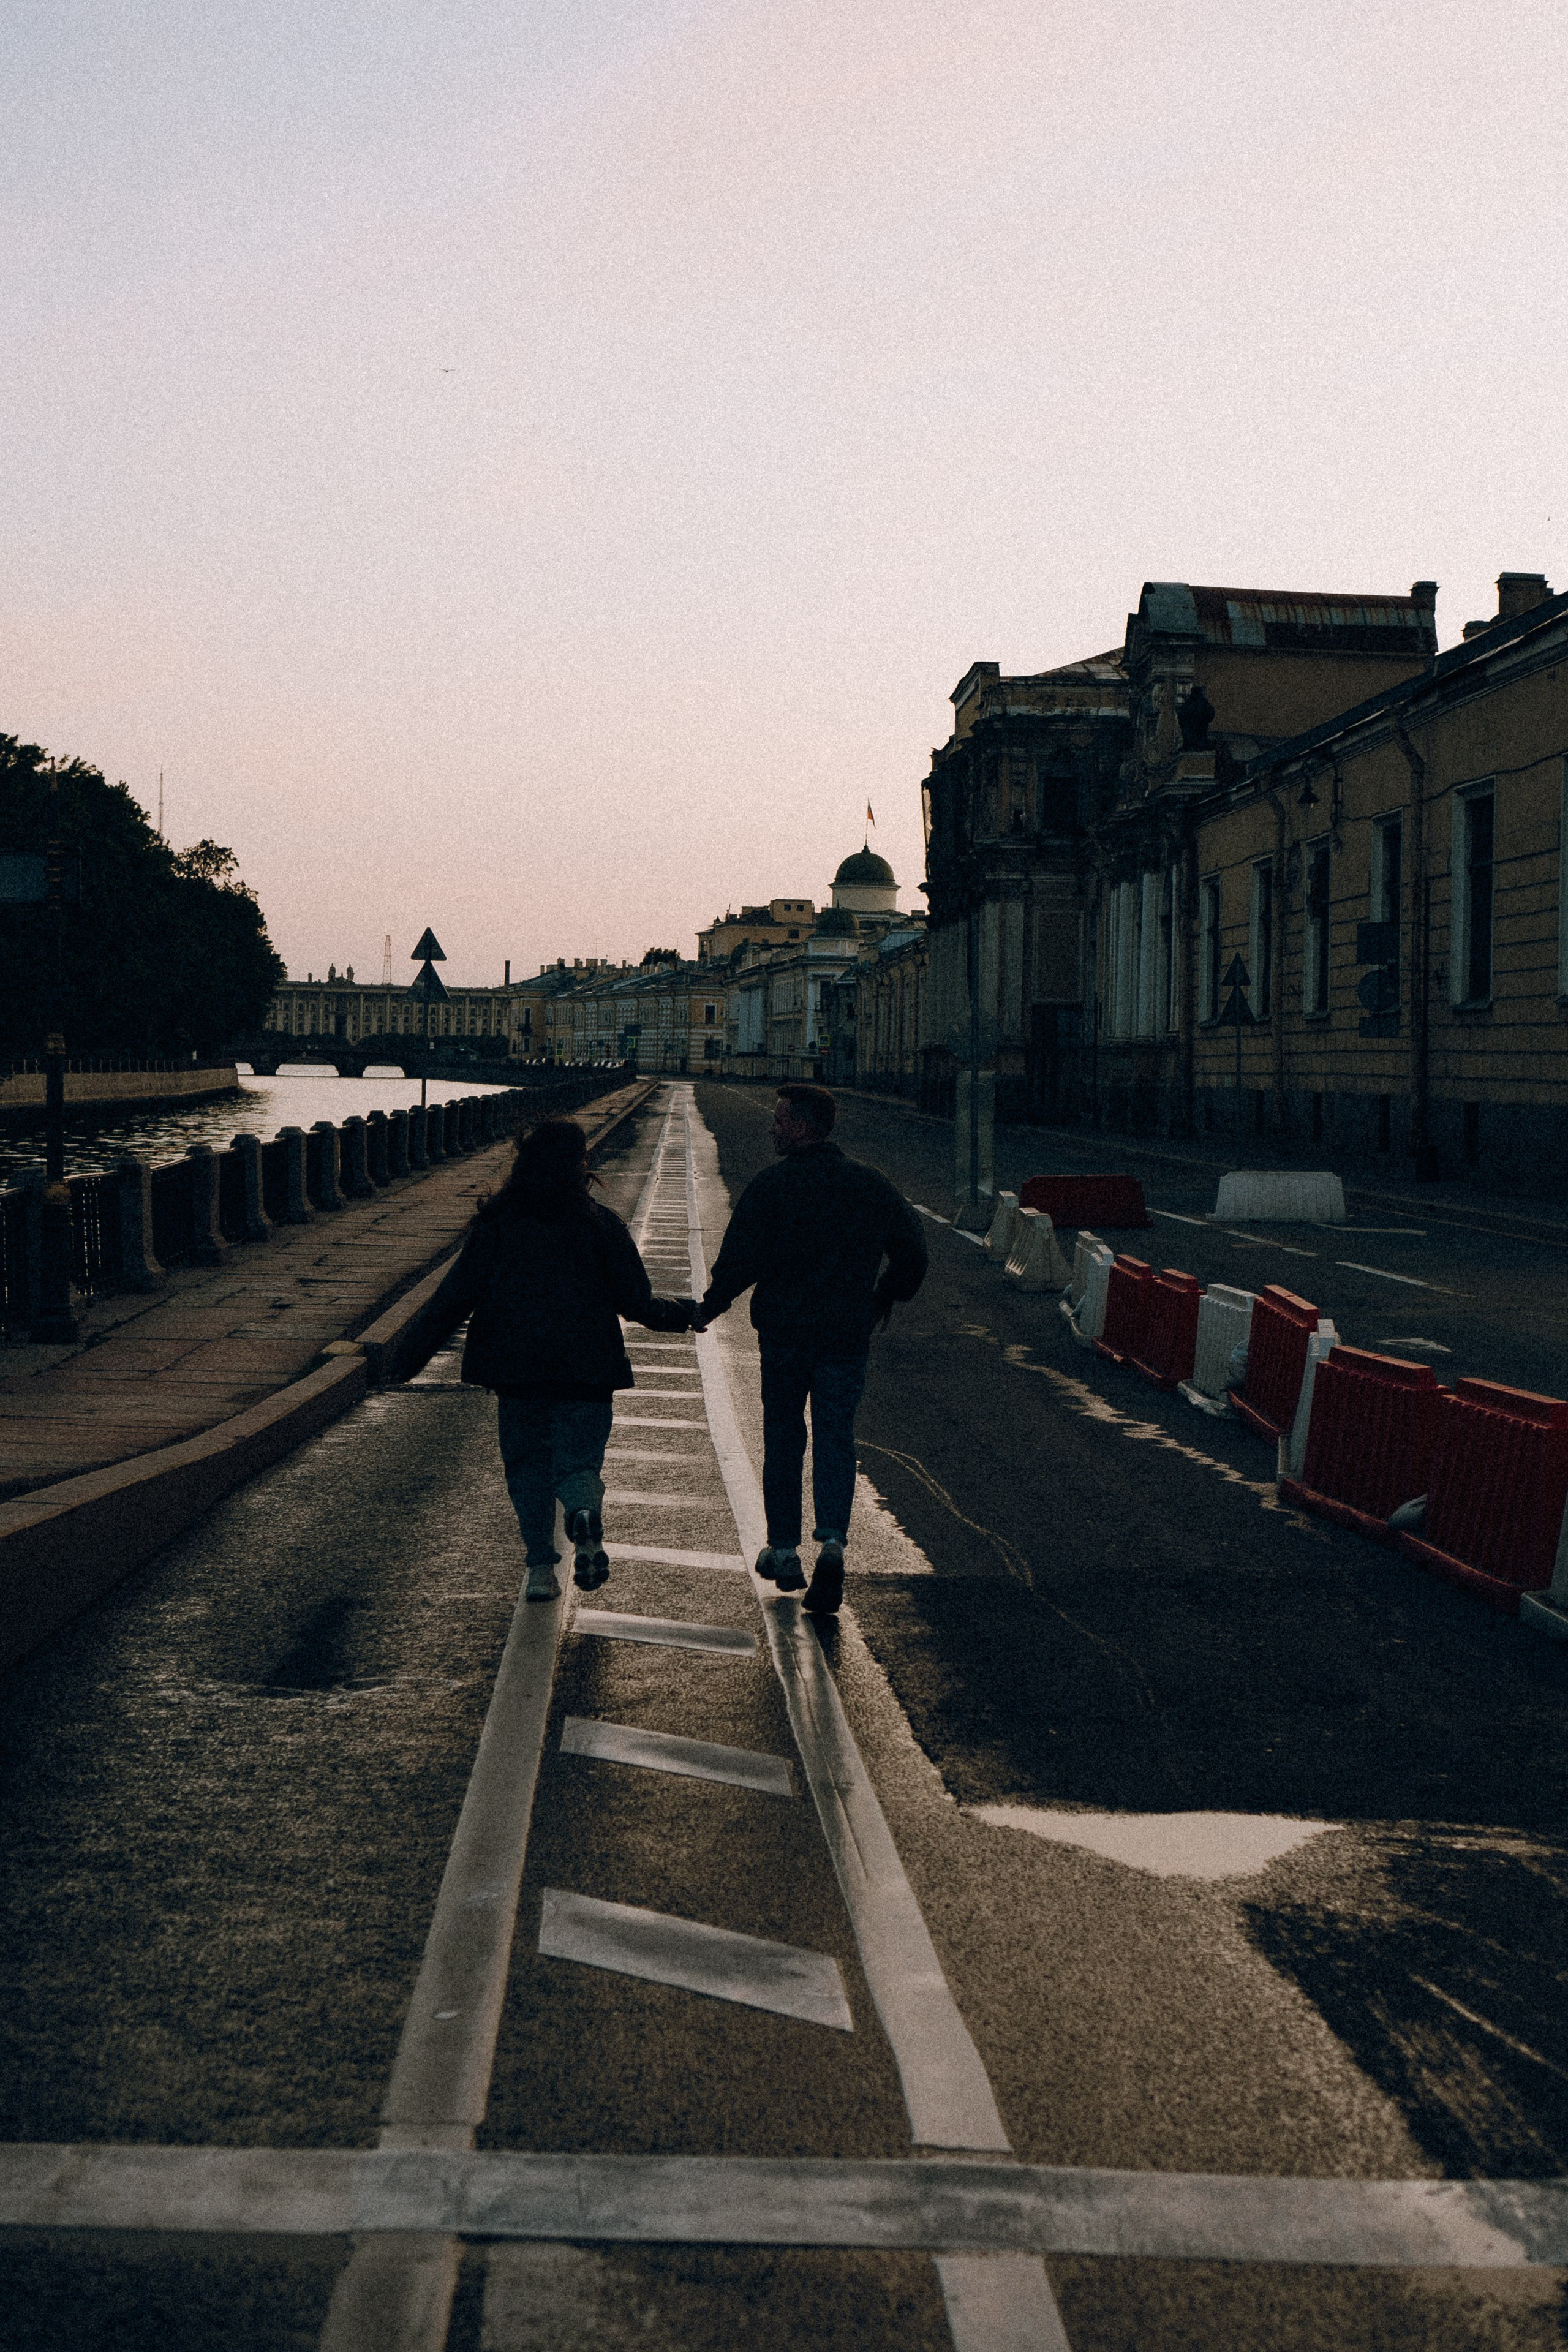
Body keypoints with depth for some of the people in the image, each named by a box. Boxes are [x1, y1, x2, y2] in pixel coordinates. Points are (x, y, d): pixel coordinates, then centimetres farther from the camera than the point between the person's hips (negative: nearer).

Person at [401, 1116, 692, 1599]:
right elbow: (635, 1302, 2)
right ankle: (585, 1513, -28)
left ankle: (541, 1567, 2)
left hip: (514, 1365, 1)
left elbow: (458, 1293, 1)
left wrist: (415, 1349, 9)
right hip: (585, 1368, -1)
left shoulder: (496, 1223, 2)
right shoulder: (600, 1225, -1)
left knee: (527, 1464, 12)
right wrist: (681, 1314, 21)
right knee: (576, 1460, 6)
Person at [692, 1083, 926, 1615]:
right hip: (848, 1333, 2)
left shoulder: (770, 1186, -11)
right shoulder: (872, 1186, 2)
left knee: (783, 1436, 13)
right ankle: (832, 1542, -14)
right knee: (836, 1439, 6)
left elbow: (740, 1261, -14)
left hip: (784, 1331, -2)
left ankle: (784, 1550, 19)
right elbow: (912, 1252, 7)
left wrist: (708, 1310, 1)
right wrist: (883, 1301, 23)